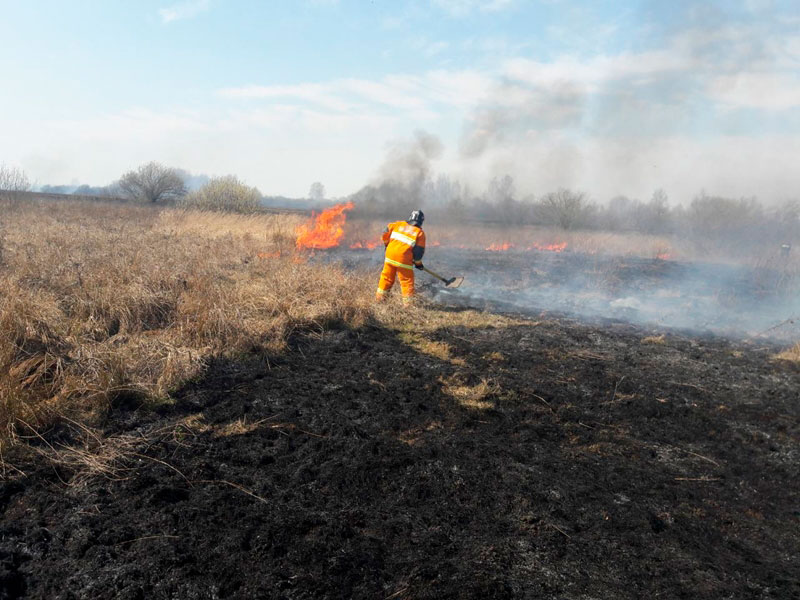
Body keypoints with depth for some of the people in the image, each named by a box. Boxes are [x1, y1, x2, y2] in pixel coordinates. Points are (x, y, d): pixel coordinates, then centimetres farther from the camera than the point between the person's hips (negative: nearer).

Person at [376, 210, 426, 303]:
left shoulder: (398, 224, 8)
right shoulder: (420, 233, -1)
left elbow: (385, 233, 10)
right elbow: (419, 251, -2)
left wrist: (387, 243, 27)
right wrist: (418, 263, 14)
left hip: (390, 256, 4)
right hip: (403, 260, -4)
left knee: (387, 277, 17)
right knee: (407, 281, 6)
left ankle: (379, 298, 25)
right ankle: (408, 302, 7)